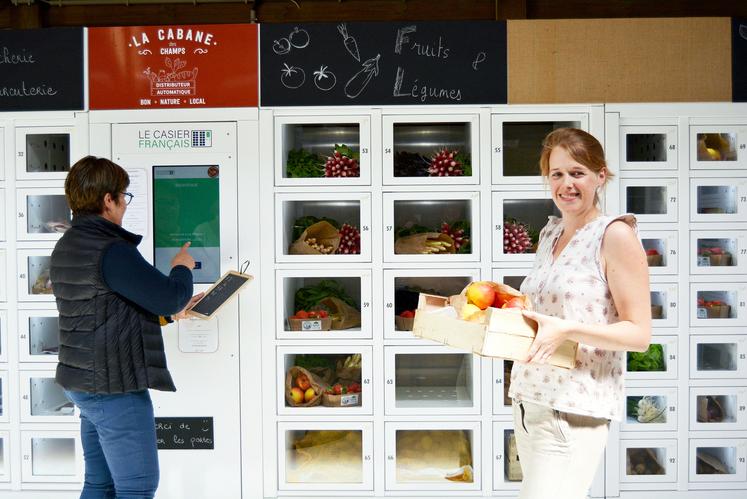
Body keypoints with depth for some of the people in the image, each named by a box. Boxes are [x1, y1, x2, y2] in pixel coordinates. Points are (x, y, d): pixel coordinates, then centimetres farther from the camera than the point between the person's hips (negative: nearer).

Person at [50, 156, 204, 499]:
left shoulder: (67, 247, 11)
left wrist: (171, 313, 17)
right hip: (115, 388, -10)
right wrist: (182, 268, 2)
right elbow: (169, 296, -19)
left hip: (83, 382, 10)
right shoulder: (110, 250, -21)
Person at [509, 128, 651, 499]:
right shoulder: (550, 232, 12)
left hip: (574, 409, -7)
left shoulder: (615, 235, -8)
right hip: (528, 400, 7)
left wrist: (567, 330, -24)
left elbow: (639, 334, -11)